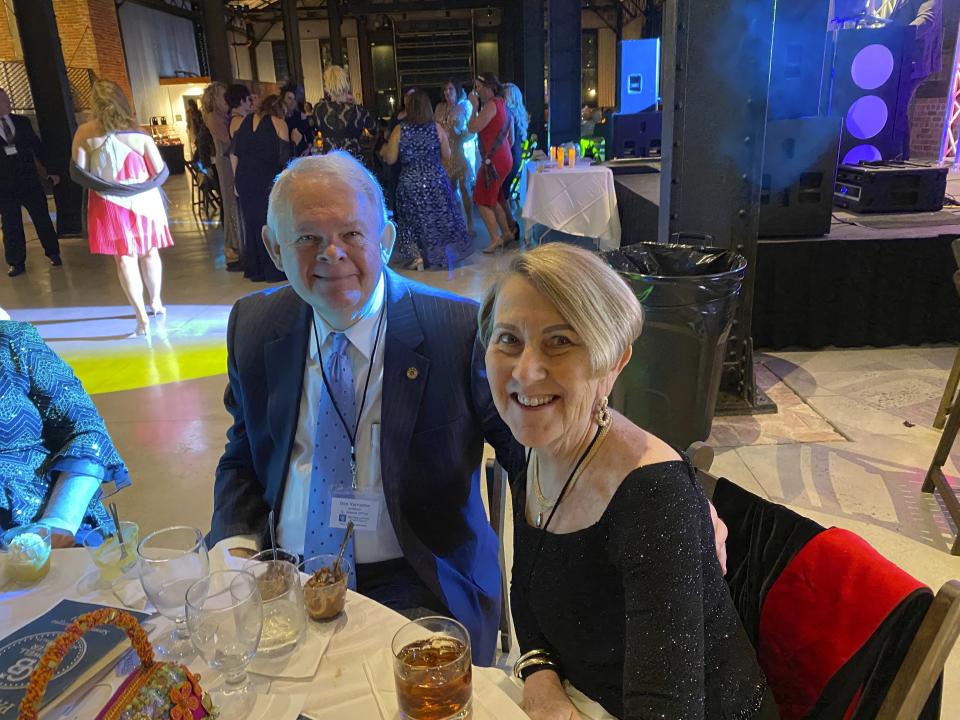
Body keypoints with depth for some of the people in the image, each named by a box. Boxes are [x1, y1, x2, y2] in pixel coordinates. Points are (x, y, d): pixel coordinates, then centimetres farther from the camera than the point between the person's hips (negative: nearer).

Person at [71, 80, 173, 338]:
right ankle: (156, 303, 32)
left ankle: (142, 318, -6)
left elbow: (78, 172, -7)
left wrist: (102, 182, 9)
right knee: (149, 251, 18)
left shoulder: (84, 133, -6)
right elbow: (160, 172, -3)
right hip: (143, 200, 1)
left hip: (109, 202, -1)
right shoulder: (138, 134, -6)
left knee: (125, 258, 1)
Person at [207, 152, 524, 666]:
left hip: (414, 587, -3)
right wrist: (234, 544, -4)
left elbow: (528, 452, -5)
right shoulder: (253, 326, 2)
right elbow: (242, 458, 14)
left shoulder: (459, 330, -12)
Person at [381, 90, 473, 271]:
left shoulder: (399, 130, -9)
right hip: (436, 182, 1)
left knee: (413, 220, 14)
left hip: (410, 185, -1)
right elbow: (447, 156, 0)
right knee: (440, 217, 14)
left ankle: (417, 256, 12)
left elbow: (390, 159, -6)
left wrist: (384, 148, 14)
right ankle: (444, 255, 22)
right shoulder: (437, 128, -6)